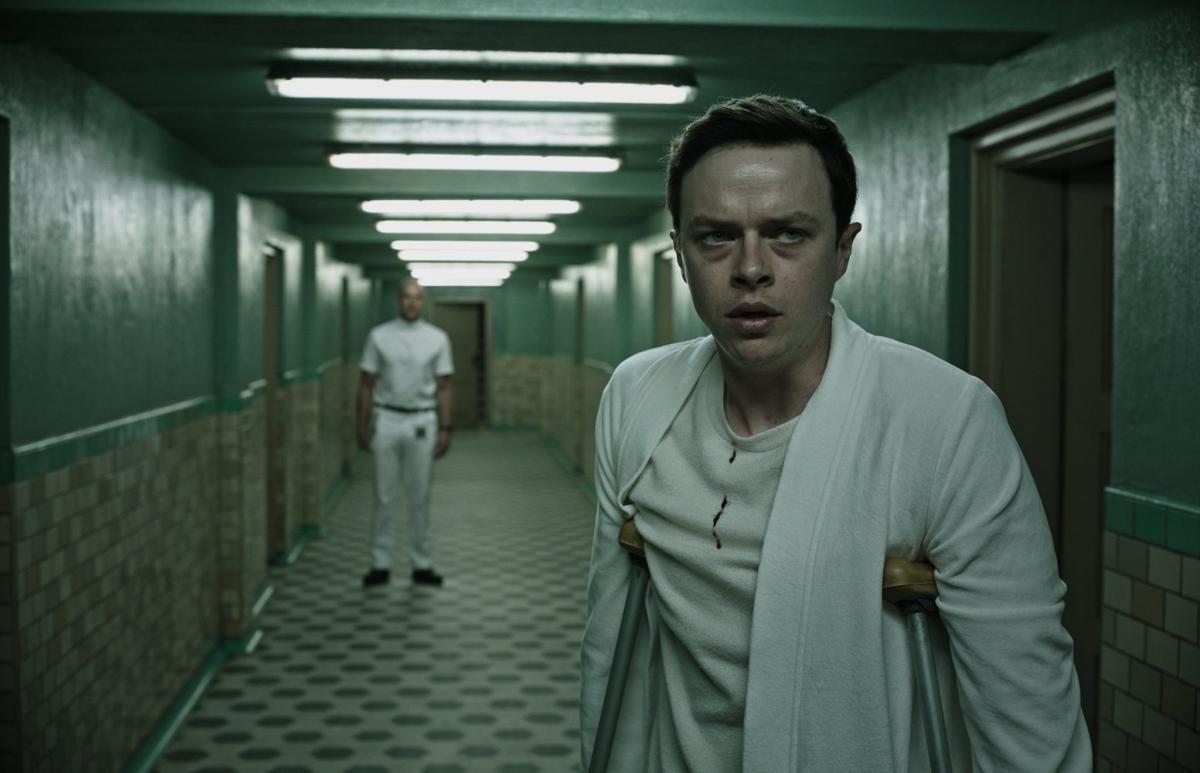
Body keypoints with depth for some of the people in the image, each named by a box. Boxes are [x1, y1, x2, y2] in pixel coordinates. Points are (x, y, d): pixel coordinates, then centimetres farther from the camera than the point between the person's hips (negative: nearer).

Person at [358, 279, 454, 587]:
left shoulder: (437, 338, 2)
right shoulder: (379, 336, 1)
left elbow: (443, 388, 3)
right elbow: (367, 385, 4)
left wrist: (445, 429, -3)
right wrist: (362, 426, 0)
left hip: (422, 422, 0)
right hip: (386, 420, 0)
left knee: (420, 497, 6)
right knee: (385, 496, 4)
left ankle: (422, 564, 13)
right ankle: (380, 564, 11)